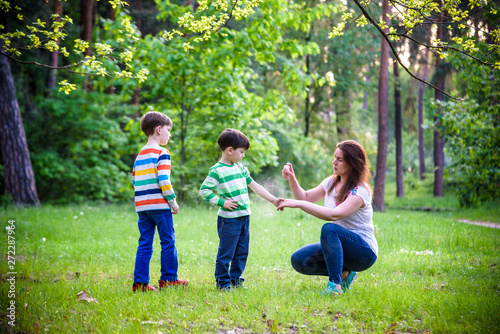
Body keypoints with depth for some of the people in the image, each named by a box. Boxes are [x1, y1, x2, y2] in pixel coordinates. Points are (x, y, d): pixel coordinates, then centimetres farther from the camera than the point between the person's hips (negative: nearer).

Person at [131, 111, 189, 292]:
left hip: (142, 206, 7)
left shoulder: (139, 155, 16)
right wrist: (173, 202, -7)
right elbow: (164, 181, -16)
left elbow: (134, 181, 18)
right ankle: (168, 279, 10)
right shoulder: (162, 153, -8)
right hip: (159, 205, -7)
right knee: (168, 242, 5)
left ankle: (140, 282, 4)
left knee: (145, 244, 8)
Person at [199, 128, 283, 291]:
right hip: (228, 218, -8)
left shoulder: (240, 168, 13)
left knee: (242, 252, 13)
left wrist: (273, 200, 15)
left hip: (244, 217, 8)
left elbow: (254, 186, 18)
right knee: (226, 252, -2)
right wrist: (222, 202, -16)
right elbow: (204, 190, -12)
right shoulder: (217, 170, -10)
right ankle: (223, 282, 9)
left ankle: (235, 279, 24)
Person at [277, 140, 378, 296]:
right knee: (298, 260, -11)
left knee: (329, 229, -36)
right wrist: (292, 180, -3)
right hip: (339, 246, 8)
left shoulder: (360, 191, -19)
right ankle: (344, 273, 6)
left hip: (364, 251, -8)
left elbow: (334, 215, -34)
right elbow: (306, 198, 17)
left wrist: (298, 204, -35)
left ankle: (335, 285, -31)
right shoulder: (331, 182, 6)